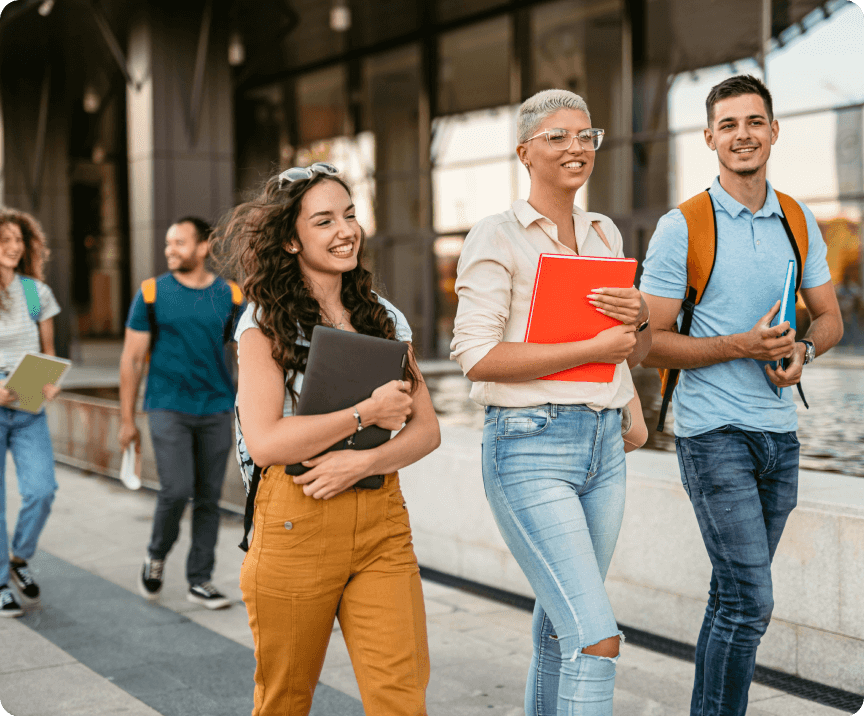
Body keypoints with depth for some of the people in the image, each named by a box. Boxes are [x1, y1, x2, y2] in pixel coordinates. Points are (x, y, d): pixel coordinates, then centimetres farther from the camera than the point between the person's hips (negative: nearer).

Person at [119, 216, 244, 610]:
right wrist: (127, 419, -1)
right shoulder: (152, 293, 0)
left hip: (216, 410, 2)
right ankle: (156, 556, 15)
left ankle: (199, 580, 18)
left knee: (209, 498, 5)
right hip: (168, 409, -2)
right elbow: (132, 357, 2)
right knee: (177, 490, -13)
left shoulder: (230, 296, 4)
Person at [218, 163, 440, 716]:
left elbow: (426, 430, 8)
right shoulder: (265, 322, -3)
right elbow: (264, 442, -14)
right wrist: (367, 412, -11)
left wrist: (364, 462, -11)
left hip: (382, 524, 3)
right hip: (296, 524, -3)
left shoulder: (385, 318, 11)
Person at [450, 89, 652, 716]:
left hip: (604, 442, 7)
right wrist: (592, 348, -16)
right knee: (596, 637, -12)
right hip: (530, 447, -7)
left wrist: (640, 318, -4)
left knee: (562, 626, 16)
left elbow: (636, 353, 19)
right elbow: (477, 355, -15)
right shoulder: (496, 236, -6)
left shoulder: (605, 233, 14)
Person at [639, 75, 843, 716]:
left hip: (780, 430, 6)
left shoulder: (800, 223, 8)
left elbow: (830, 319, 15)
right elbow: (650, 343, -8)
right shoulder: (683, 227, -7)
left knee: (734, 598, 14)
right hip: (713, 430, -5)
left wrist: (802, 350, -8)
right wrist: (742, 345, -19)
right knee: (750, 603, -11)